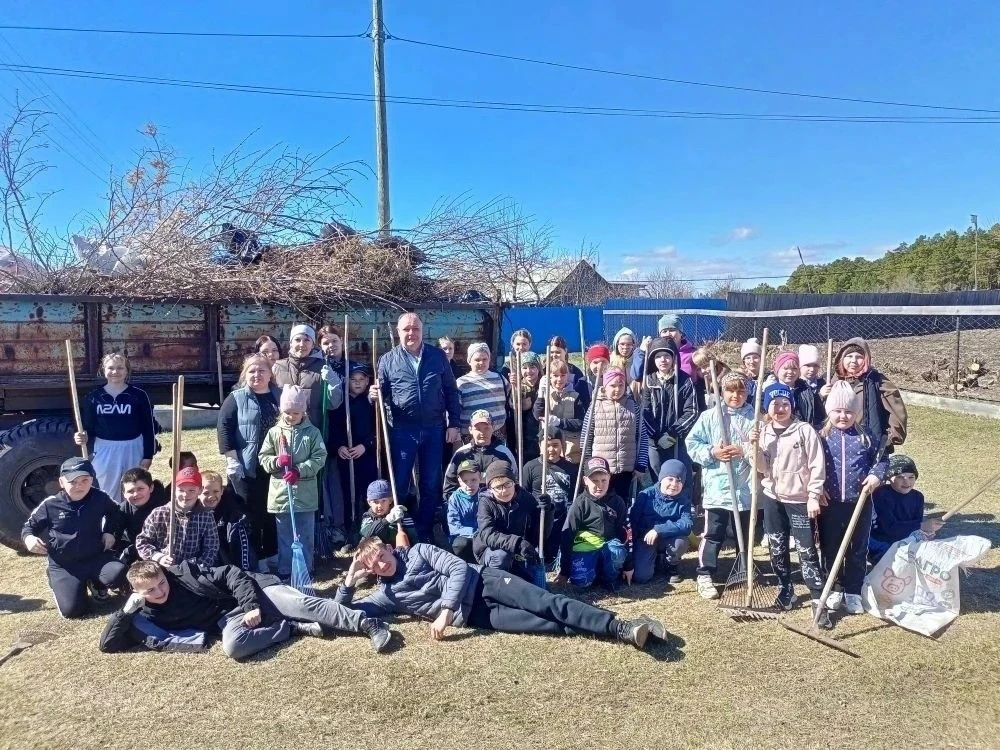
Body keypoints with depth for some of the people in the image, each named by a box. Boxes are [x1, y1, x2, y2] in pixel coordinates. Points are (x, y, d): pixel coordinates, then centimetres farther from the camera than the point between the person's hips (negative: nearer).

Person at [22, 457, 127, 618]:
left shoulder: (100, 498, -6)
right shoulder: (50, 505, -11)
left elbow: (114, 513, 17)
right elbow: (29, 526, 4)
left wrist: (111, 532, 2)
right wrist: (28, 538, -18)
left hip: (96, 557, 1)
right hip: (64, 565, -1)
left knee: (119, 574, -31)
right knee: (73, 610, -16)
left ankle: (96, 582, 10)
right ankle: (56, 580, 20)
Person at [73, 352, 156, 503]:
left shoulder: (139, 395, -4)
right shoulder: (93, 397, 2)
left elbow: (148, 428, -2)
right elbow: (89, 428, 7)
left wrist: (148, 456, -5)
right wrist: (83, 437, -16)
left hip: (133, 450, -1)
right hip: (104, 452, 2)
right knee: (107, 495, 8)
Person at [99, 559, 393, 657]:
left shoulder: (184, 571, -5)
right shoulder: (145, 617, 3)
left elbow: (231, 575, -5)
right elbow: (108, 644, 0)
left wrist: (251, 605, -17)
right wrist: (126, 609, -13)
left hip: (251, 595, -1)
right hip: (229, 619, 2)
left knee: (303, 603, -23)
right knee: (233, 646, -35)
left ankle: (370, 625, -18)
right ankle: (296, 628, -15)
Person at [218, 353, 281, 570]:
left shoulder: (280, 395, 8)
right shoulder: (236, 398, -2)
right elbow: (224, 426, -8)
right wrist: (231, 458, -15)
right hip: (246, 466, -3)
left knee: (274, 512, 12)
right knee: (251, 513, 3)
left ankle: (272, 554, 26)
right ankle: (254, 559, 14)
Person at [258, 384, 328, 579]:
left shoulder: (312, 432, -3)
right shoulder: (274, 432, 1)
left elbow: (319, 458, -8)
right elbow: (263, 457, 3)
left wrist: (299, 471, -19)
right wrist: (277, 461, -17)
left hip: (305, 493, -1)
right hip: (281, 492, 1)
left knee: (305, 535, 9)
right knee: (284, 535, 12)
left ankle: (305, 569, 21)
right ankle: (284, 570, 23)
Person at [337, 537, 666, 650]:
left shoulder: (418, 552, 6)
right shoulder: (386, 596, 13)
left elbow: (458, 568, -5)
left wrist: (444, 611, -15)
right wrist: (349, 580, -4)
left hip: (481, 582, 0)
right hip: (470, 616, 1)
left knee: (546, 603, -20)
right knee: (548, 625, -16)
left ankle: (620, 627, -22)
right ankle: (619, 633, -25)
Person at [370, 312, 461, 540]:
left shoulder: (438, 356, 4)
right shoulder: (388, 359, 1)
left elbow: (451, 392, 6)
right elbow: (382, 393, 8)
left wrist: (453, 423, 1)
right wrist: (373, 395, -16)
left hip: (434, 428, 1)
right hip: (403, 430, -1)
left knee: (431, 484, 11)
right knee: (399, 483, 6)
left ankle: (425, 531, 25)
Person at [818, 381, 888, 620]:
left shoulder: (866, 438, -1)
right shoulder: (821, 437, -3)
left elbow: (882, 459, 10)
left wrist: (877, 475, -9)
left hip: (859, 504, 1)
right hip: (830, 504, 0)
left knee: (858, 550, 10)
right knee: (830, 549, 10)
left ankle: (853, 591, 24)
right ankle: (835, 589, 26)